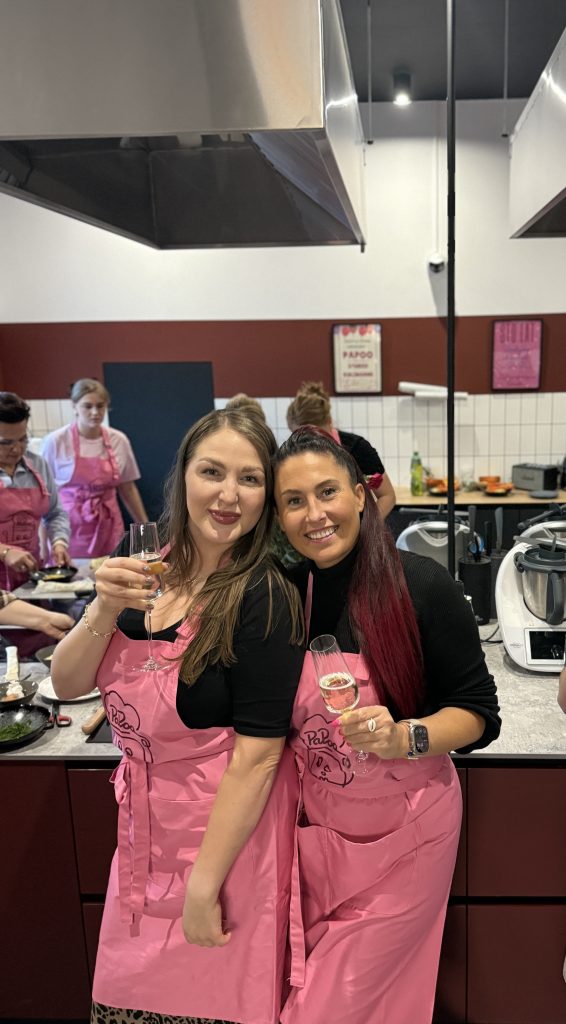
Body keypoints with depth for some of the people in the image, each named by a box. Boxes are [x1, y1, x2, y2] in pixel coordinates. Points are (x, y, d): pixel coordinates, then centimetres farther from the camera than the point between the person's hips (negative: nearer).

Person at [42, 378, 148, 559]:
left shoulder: (119, 441, 3)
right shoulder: (55, 442, -6)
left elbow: (128, 490, 12)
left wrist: (145, 527, 13)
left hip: (108, 526, 3)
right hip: (70, 526, -2)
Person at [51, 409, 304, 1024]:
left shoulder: (264, 598, -21)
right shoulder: (147, 572, -2)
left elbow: (257, 755, -21)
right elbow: (66, 685, -1)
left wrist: (204, 886, -17)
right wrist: (105, 609, -18)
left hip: (229, 831, -6)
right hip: (145, 827, 6)